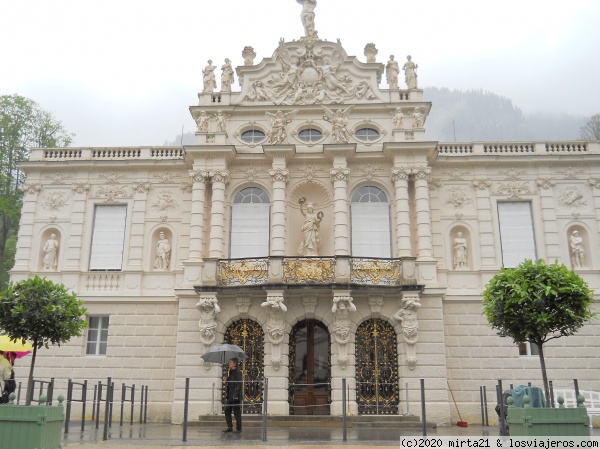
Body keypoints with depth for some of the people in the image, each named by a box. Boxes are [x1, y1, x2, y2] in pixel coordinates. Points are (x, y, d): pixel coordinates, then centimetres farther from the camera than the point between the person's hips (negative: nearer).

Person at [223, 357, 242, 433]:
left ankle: (239, 428, 9)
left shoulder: (238, 373, -13)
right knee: (227, 411, 9)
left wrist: (235, 395, -22)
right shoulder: (230, 372, 14)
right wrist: (225, 380, 1)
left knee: (237, 412, 0)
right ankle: (229, 427, 17)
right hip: (229, 396, 9)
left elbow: (238, 385, -18)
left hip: (235, 396, -9)